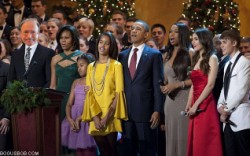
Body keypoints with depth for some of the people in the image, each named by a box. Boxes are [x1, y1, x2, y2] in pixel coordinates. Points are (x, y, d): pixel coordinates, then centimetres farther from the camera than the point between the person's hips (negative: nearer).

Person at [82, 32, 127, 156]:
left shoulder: (116, 65, -1)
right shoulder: (91, 67, 11)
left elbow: (119, 92, -7)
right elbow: (89, 92, 6)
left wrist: (107, 116, -14)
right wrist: (95, 116, -8)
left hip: (111, 116, -3)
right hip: (96, 116, 3)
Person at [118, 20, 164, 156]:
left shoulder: (154, 55, 0)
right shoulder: (122, 55, 13)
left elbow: (158, 84, -4)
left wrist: (157, 110, -10)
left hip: (145, 110, -4)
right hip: (126, 110, 4)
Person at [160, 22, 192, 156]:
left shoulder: (189, 54, -4)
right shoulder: (168, 55, 16)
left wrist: (177, 85, -16)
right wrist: (164, 86, 1)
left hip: (184, 99, -6)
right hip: (170, 100, 6)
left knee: (184, 136, -5)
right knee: (171, 135, 6)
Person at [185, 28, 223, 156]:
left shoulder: (212, 58, -6)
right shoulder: (196, 59, 17)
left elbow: (210, 85, -13)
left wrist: (196, 105, -14)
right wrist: (189, 104, 4)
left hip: (206, 105, -7)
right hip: (195, 105, 7)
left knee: (205, 143, -5)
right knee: (195, 143, 6)